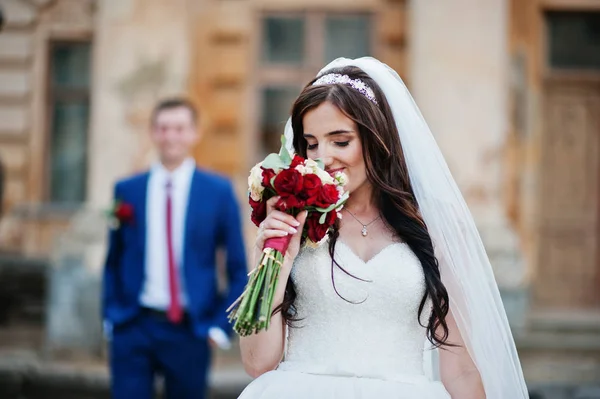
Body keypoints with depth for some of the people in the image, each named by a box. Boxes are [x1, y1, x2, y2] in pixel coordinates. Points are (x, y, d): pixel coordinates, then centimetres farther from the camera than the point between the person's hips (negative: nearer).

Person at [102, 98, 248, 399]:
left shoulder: (218, 191, 1)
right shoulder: (127, 191, 6)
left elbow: (238, 268, 2)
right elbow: (114, 261, 12)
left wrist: (221, 326, -5)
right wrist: (111, 317, 3)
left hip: (188, 330, 0)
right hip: (133, 328, 1)